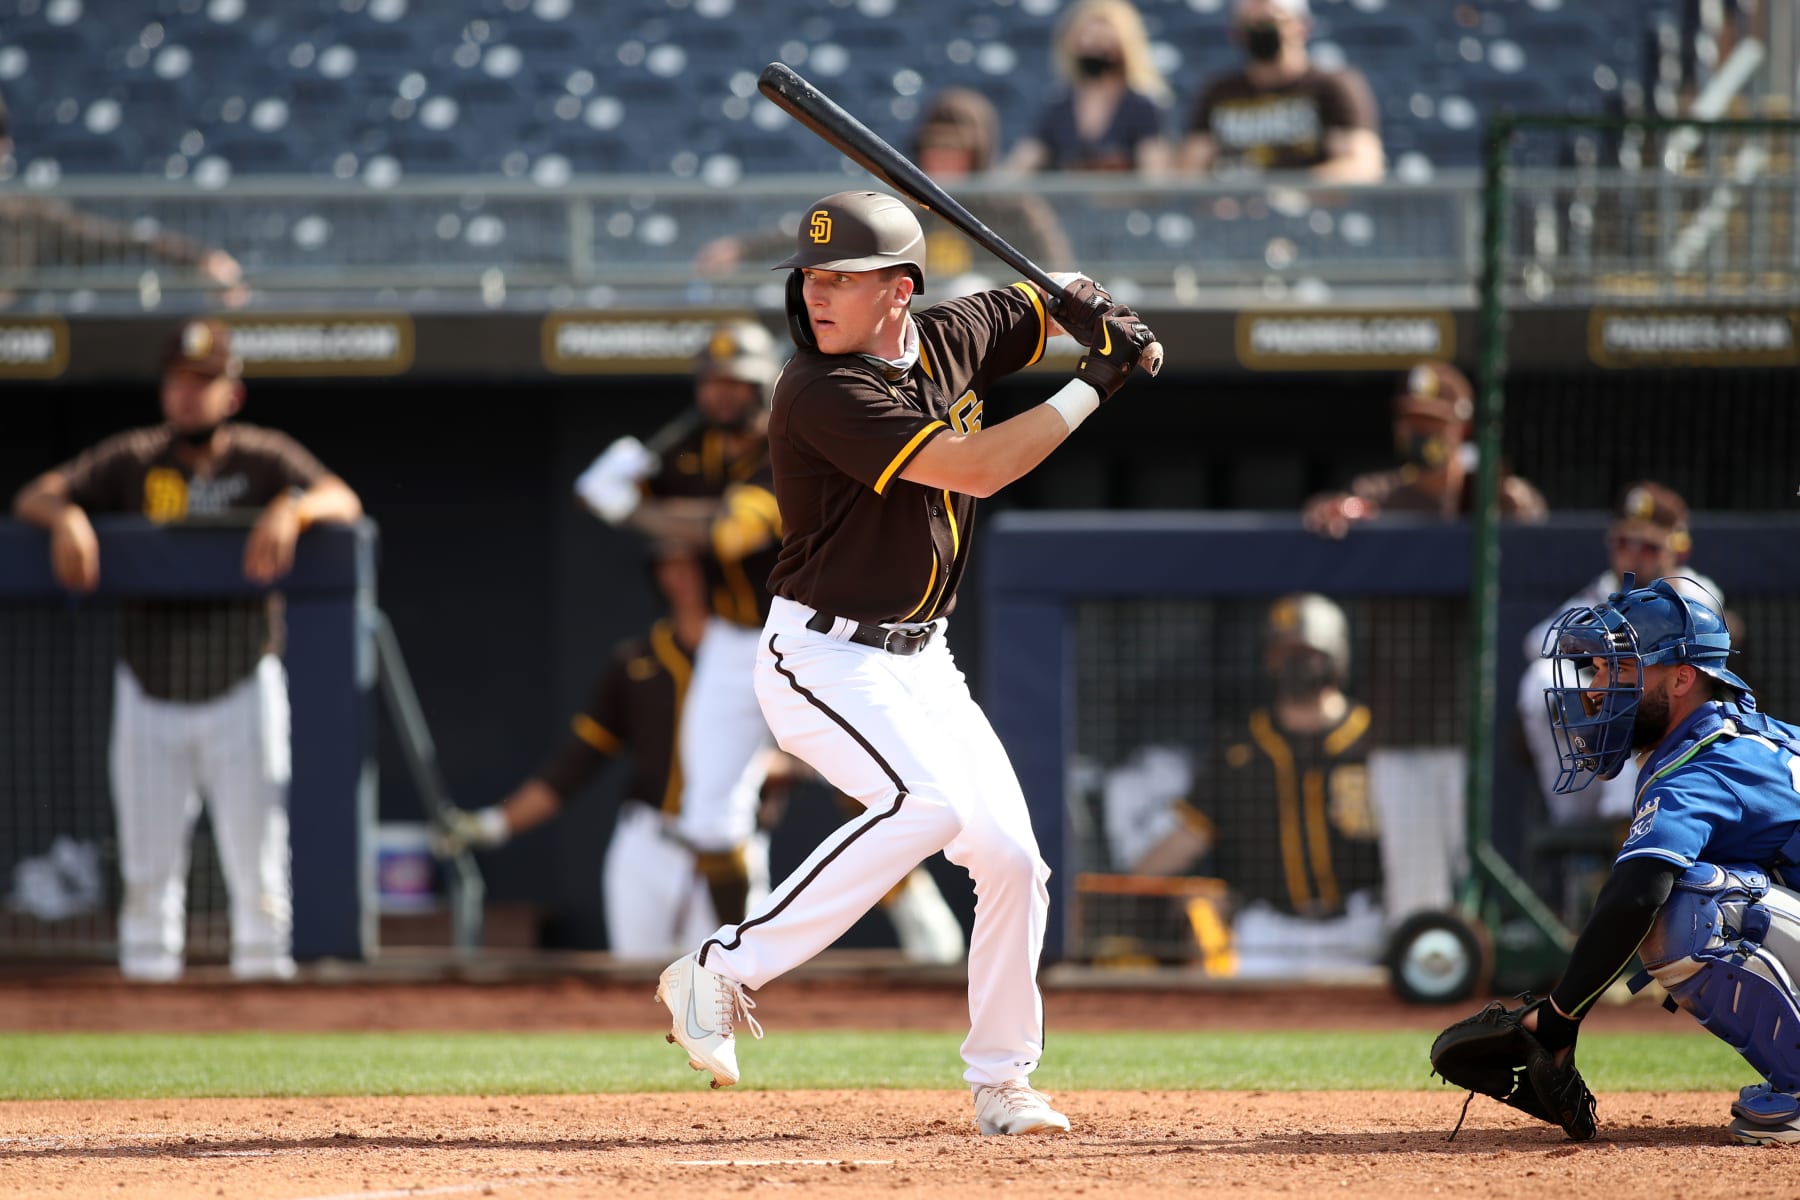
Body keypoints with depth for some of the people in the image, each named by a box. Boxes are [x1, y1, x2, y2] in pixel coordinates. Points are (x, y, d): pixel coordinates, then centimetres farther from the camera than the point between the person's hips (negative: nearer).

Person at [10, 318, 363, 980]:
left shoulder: (264, 459, 0)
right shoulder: (133, 460, 4)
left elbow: (343, 500, -13)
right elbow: (34, 497, 2)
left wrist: (293, 508, -33)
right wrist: (67, 516, -20)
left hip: (241, 689, -2)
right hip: (148, 693, 2)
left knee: (256, 854, -1)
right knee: (146, 864, 5)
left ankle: (263, 968, 6)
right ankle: (145, 971, 12)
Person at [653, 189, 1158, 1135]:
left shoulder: (954, 338, 1)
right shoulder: (822, 392, -22)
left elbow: (1053, 304, 20)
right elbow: (977, 468, -28)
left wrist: (1099, 316, -5)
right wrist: (1094, 386, -20)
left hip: (919, 663, 8)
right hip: (820, 658, -8)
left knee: (1010, 853, 3)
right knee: (929, 801, -31)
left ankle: (1002, 1084, 18)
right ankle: (721, 972, -27)